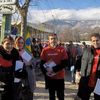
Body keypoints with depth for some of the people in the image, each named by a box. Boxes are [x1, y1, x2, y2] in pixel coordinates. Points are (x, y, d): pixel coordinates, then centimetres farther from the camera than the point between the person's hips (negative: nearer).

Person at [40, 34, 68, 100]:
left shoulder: (62, 50, -6)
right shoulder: (45, 50, -1)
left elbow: (64, 63, -11)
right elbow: (42, 64, 2)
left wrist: (54, 69, -19)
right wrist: (46, 72, -11)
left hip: (59, 77, -2)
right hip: (49, 77, 2)